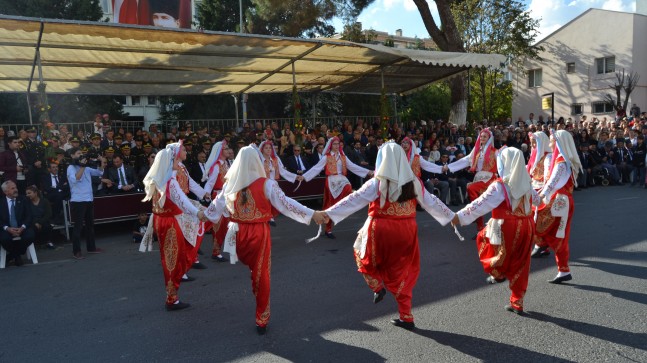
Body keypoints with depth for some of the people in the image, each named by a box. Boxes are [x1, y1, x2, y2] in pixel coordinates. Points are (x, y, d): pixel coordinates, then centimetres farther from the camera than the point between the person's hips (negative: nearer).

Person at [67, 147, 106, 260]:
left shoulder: (86, 168, 13)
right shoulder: (71, 168, -7)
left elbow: (99, 172, 15)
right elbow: (75, 179, -24)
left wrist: (102, 162, 0)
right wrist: (82, 166, -23)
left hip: (89, 200, 8)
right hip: (78, 201, -8)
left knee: (90, 225, 15)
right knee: (78, 226, -5)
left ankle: (91, 247, 26)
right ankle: (76, 251, 0)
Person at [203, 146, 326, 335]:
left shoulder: (230, 183, 0)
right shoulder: (266, 184, -12)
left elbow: (217, 204, 14)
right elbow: (286, 203, -14)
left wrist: (205, 215, 34)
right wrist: (312, 214, -12)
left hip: (239, 233, 2)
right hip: (259, 234, -2)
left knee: (253, 270, 28)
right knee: (261, 276, 10)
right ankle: (261, 321, 21)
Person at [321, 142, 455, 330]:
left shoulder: (377, 183, -11)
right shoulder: (414, 182, 2)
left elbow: (354, 200, -15)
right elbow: (432, 202, 11)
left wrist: (328, 212, -14)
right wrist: (451, 215, 25)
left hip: (381, 232, -4)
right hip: (406, 232, 4)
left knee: (363, 253, 25)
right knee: (401, 274, 15)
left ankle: (377, 287, 12)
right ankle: (406, 317, 19)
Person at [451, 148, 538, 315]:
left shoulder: (500, 185, -15)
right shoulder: (526, 183, 6)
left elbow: (481, 204, -20)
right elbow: (535, 198, 28)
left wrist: (460, 216, -18)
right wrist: (540, 199, 52)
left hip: (507, 229, -7)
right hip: (526, 228, 7)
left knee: (483, 238, 22)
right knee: (519, 267, 14)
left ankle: (498, 273, 22)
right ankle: (517, 303, 22)